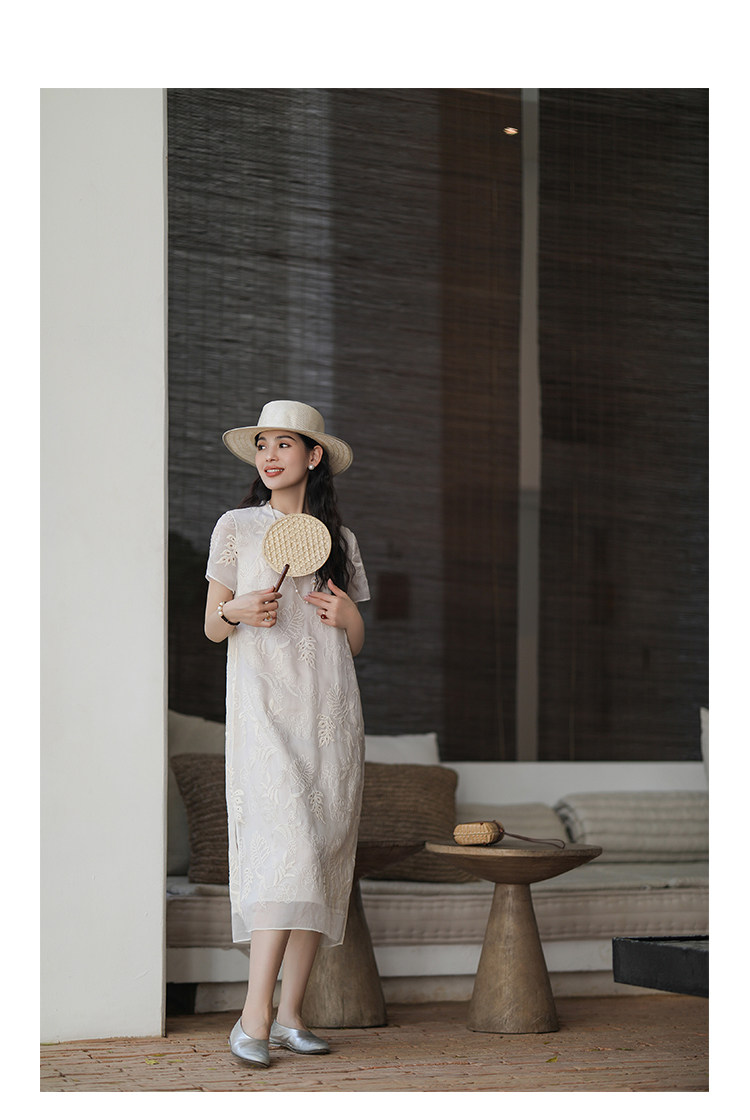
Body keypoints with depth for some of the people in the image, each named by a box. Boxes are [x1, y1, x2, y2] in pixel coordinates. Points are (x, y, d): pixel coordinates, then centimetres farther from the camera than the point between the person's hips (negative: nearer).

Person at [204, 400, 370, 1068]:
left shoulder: (340, 540, 15)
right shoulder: (237, 527, 8)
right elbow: (212, 626, 9)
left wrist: (350, 619, -3)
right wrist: (237, 611, -12)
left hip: (331, 711, 4)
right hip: (265, 707, -4)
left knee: (323, 852, -2)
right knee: (286, 844, -19)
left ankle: (291, 1015, 1)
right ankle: (255, 1016, -20)